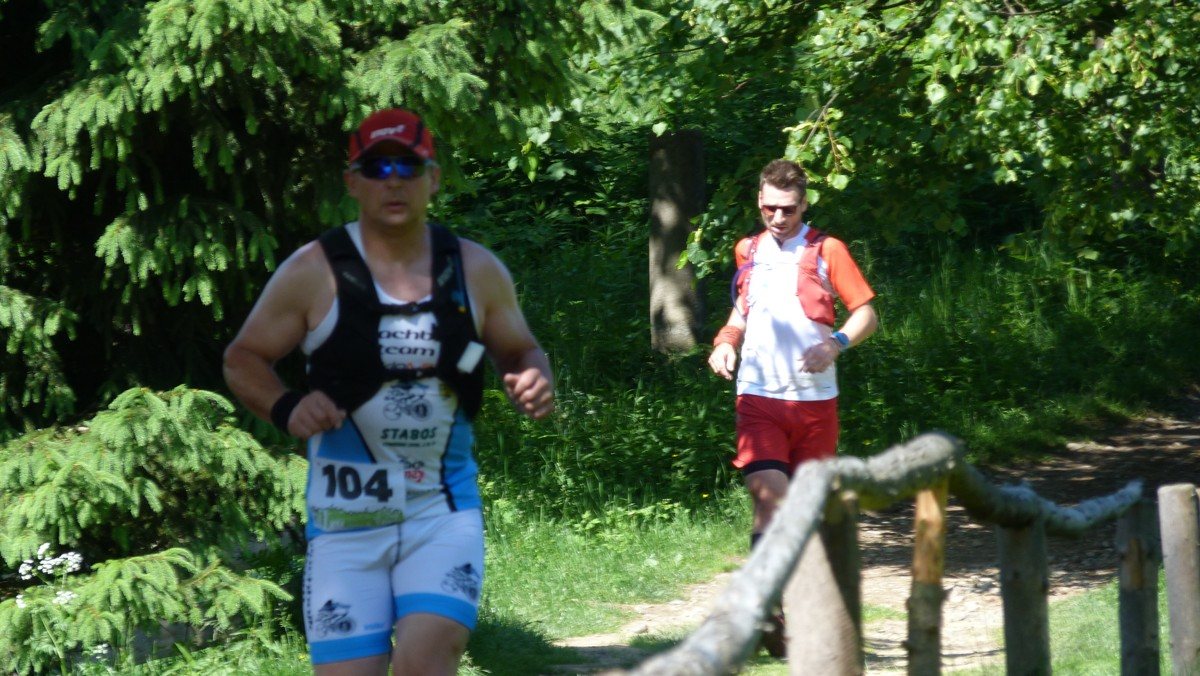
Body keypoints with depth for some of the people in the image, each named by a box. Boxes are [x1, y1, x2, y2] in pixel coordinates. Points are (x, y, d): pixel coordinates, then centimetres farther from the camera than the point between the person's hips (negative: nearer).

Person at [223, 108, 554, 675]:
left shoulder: (477, 271, 4)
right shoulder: (313, 272, -3)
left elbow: (519, 350, 18)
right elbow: (242, 360, 5)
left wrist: (533, 380, -6)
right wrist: (285, 408, -15)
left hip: (444, 508, 1)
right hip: (345, 515, -1)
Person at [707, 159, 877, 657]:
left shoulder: (826, 251, 2)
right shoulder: (747, 252, 12)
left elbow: (866, 314, 2)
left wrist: (836, 344, -17)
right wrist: (725, 343, 5)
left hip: (814, 400, -1)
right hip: (759, 396, 1)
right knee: (768, 494, -17)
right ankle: (768, 610, -21)